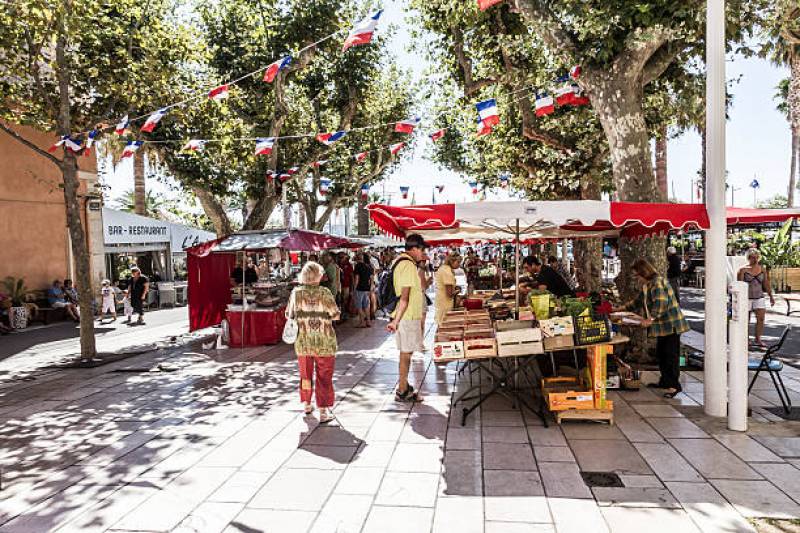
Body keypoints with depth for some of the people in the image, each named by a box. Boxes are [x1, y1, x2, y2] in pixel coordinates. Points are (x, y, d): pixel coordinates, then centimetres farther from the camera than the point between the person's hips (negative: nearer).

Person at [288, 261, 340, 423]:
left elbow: (289, 315, 3)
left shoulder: (296, 293, -5)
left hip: (303, 342, 3)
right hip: (324, 342, -3)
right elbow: (335, 315, -9)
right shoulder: (324, 293, -12)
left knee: (305, 375, 20)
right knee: (324, 377, 7)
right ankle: (323, 411, 8)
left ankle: (306, 405, 34)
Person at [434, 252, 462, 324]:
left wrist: (454, 287, 10)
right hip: (445, 306, -10)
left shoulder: (443, 268, 10)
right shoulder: (448, 273, -19)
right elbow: (450, 294, -20)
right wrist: (457, 291, -2)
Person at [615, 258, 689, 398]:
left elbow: (661, 303, -28)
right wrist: (621, 308, 23)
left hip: (671, 324, -10)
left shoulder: (657, 282, -16)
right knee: (661, 354, 15)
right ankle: (665, 381, 26)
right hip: (662, 326, 10)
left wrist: (650, 319, -31)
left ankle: (674, 385, 0)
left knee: (671, 355, -6)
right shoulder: (647, 285, 16)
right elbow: (638, 302, 28)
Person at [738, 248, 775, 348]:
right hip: (746, 297, -3)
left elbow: (766, 284, 13)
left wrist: (771, 296, 10)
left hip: (759, 297, 3)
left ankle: (758, 340, 0)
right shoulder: (743, 270, -4)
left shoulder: (762, 269, 8)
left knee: (761, 318, -7)